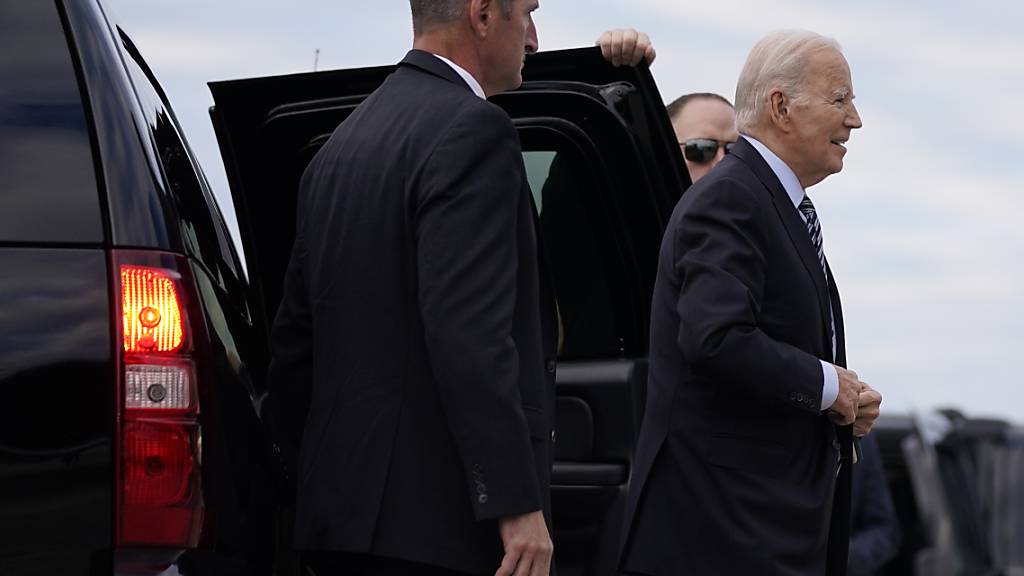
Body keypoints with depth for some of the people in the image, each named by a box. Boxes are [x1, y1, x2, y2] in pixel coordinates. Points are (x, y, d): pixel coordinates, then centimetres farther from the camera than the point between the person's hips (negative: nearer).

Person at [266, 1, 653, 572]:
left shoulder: (341, 143, 17)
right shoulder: (473, 129, -11)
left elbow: (296, 332, 20)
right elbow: (469, 332, -21)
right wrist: (517, 503, -21)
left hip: (344, 504, 9)